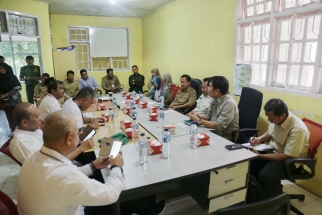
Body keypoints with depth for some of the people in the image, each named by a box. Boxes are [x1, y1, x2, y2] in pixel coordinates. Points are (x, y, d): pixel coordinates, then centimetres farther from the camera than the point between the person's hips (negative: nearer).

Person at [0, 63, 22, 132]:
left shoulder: (13, 77, -1)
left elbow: (18, 88, -10)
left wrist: (6, 95, -11)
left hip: (15, 100, -3)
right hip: (6, 102, 3)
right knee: (11, 119, 4)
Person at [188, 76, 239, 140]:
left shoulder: (229, 103, -23)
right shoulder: (214, 99, -1)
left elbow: (219, 126, -24)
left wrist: (198, 120, -20)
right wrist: (198, 116, -7)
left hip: (226, 136, -6)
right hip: (215, 131, 6)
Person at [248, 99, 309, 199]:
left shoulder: (298, 129, -30)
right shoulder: (276, 118, -10)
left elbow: (287, 156, -27)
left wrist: (260, 156, -29)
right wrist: (259, 139, -10)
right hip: (274, 151, 7)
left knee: (265, 175, -29)